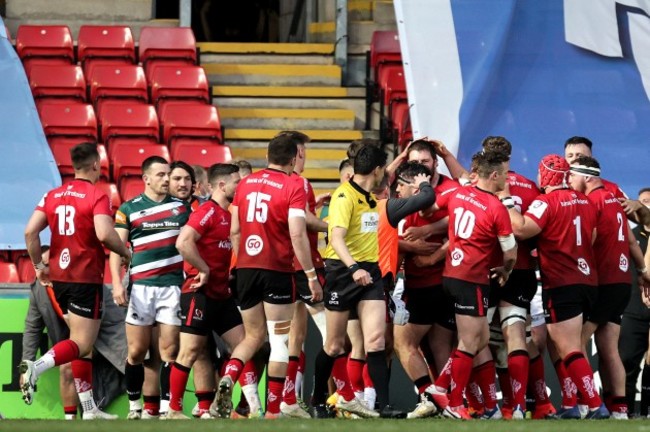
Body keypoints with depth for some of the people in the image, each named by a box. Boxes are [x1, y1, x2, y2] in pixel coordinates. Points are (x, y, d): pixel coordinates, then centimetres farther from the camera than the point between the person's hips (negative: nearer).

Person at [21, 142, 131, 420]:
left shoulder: (52, 196, 9)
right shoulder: (96, 197, -9)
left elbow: (30, 232, 2)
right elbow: (104, 234, -23)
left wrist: (39, 265, 12)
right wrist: (125, 253, -5)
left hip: (59, 279, 7)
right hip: (86, 279, -7)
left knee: (83, 345, 15)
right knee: (83, 345, -5)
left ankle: (89, 408, 15)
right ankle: (35, 368, -28)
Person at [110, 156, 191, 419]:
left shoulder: (182, 207, 12)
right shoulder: (129, 209, 6)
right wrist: (117, 283, -8)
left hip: (174, 285, 1)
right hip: (141, 286, -1)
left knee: (169, 350, -3)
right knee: (137, 351, 1)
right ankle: (135, 405, 14)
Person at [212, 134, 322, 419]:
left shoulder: (245, 184, 8)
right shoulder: (293, 187, -8)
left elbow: (234, 231, 12)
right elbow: (297, 235, -15)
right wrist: (311, 275, -10)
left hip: (246, 268, 5)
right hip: (277, 271, -5)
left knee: (254, 336, 17)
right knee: (280, 340, 4)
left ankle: (228, 379, -10)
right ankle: (272, 410, 1)